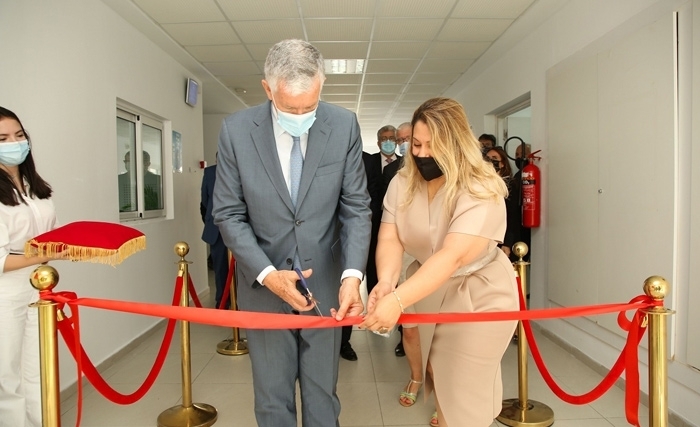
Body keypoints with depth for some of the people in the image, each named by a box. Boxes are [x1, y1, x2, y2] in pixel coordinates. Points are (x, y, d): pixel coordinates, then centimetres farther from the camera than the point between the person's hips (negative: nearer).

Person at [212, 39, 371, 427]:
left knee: (322, 393, 14)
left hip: (324, 282, 1)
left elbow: (356, 207, -5)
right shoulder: (236, 129, -10)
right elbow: (229, 214, -6)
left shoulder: (344, 126, -9)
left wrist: (352, 275, -19)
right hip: (263, 283, 0)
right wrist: (267, 274, -18)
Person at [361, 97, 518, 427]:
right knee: (435, 371, 19)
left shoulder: (481, 192, -26)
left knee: (463, 393, 4)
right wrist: (385, 282, -39)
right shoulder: (402, 183, -8)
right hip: (426, 288, 5)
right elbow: (389, 239, -17)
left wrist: (398, 300, -48)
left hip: (477, 296, -5)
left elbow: (453, 256, -37)